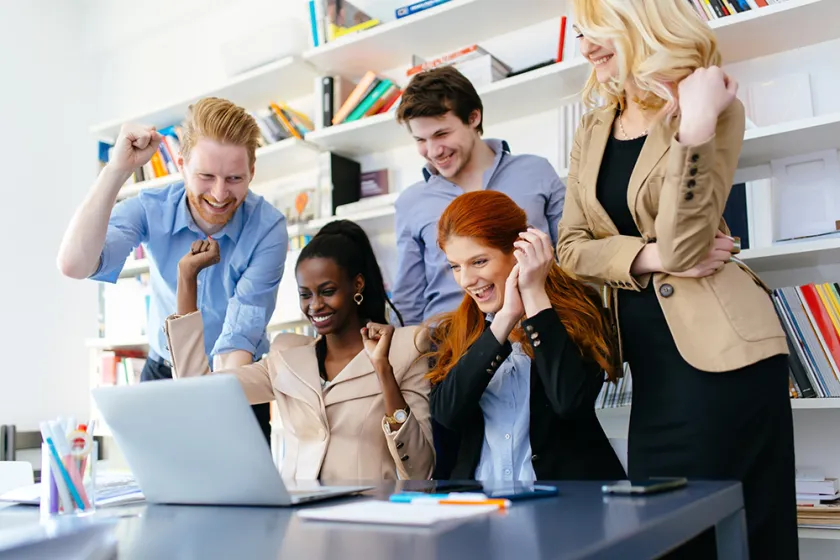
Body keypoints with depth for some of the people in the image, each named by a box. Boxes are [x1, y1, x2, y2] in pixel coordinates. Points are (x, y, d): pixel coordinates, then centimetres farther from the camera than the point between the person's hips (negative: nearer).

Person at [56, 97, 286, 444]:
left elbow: (240, 337, -25)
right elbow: (74, 265, -31)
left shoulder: (267, 228, -22)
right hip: (163, 376, 2)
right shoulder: (150, 210, -15)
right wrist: (117, 169, -34)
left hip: (237, 380, -1)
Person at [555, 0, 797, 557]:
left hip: (720, 349, -6)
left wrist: (695, 123, -25)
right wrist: (650, 255, -12)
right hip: (652, 354, 6)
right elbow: (572, 247, 3)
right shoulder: (592, 131, 11)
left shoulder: (712, 109, -7)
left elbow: (682, 244, -19)